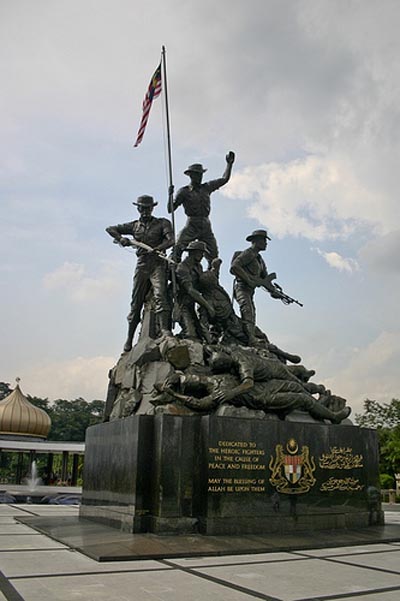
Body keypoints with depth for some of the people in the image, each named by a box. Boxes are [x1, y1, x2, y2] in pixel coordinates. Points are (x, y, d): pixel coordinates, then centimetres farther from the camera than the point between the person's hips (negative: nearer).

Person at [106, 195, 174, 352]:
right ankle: (130, 337, 13)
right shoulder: (134, 225, 17)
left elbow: (170, 240, -7)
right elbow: (110, 229, 17)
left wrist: (156, 249, -26)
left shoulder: (162, 223, 9)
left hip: (158, 264, -3)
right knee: (136, 302, 4)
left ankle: (164, 328, -33)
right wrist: (121, 239, -4)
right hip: (142, 265, 3)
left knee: (160, 294, -24)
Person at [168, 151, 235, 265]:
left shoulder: (207, 187, 15)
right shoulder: (184, 191, 2)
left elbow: (224, 179, 24)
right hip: (191, 225, -4)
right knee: (177, 248, -22)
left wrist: (229, 164, 17)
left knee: (213, 256, 1)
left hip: (206, 226, 4)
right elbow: (170, 209, -2)